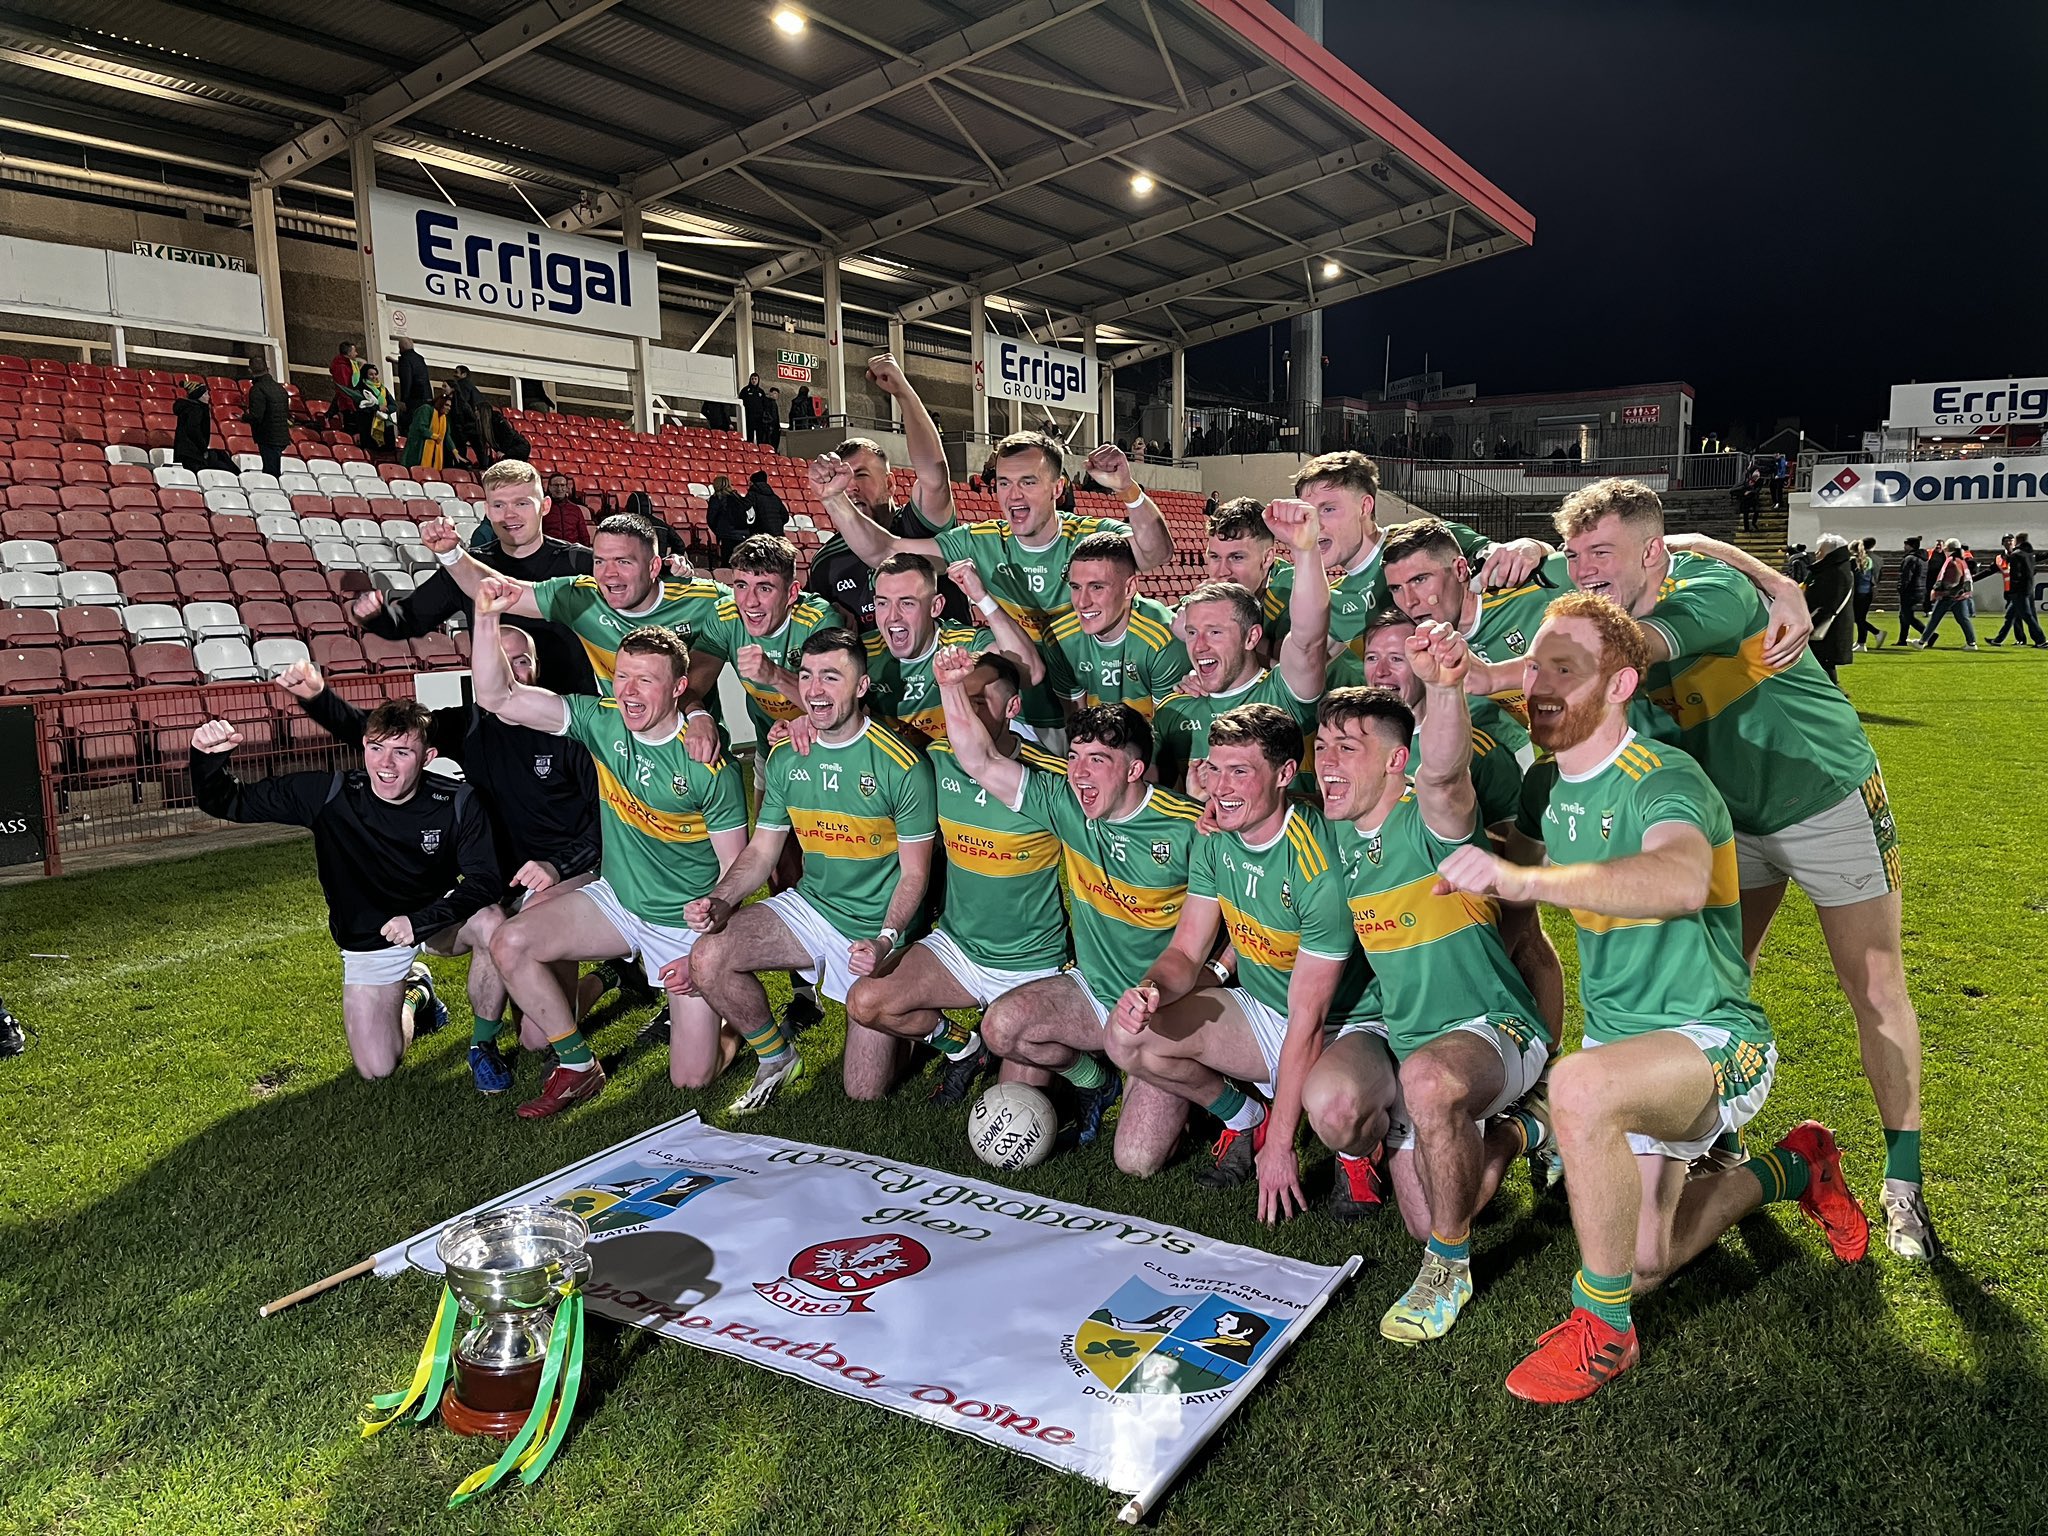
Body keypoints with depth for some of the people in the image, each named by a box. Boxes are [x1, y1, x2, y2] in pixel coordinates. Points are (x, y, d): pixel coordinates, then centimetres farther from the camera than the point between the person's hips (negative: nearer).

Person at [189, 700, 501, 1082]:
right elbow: (227, 803, -14)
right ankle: (413, 997, 28)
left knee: (491, 922, -36)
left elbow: (485, 881, -24)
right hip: (368, 939, 1)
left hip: (438, 918, -1)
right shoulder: (329, 794, -21)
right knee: (377, 1070, -7)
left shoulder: (457, 804, -22)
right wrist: (209, 756, -36)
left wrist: (420, 921, -38)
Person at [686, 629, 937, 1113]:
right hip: (811, 906, 5)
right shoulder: (786, 756, -2)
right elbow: (762, 850, 6)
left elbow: (914, 874, -12)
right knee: (710, 955, -19)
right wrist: (721, 900, -13)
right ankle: (777, 1058, 7)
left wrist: (885, 941, -28)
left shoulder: (903, 764, -17)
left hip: (879, 926, -4)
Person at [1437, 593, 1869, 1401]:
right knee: (1643, 1263, 15)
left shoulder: (1662, 779, -23)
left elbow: (1681, 881, -49)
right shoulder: (1555, 784, 1)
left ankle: (1603, 1327, -17)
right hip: (1619, 1037, 8)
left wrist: (1524, 878, -59)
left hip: (1712, 1039, -8)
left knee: (1578, 1088, -39)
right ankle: (1792, 1169, 40)